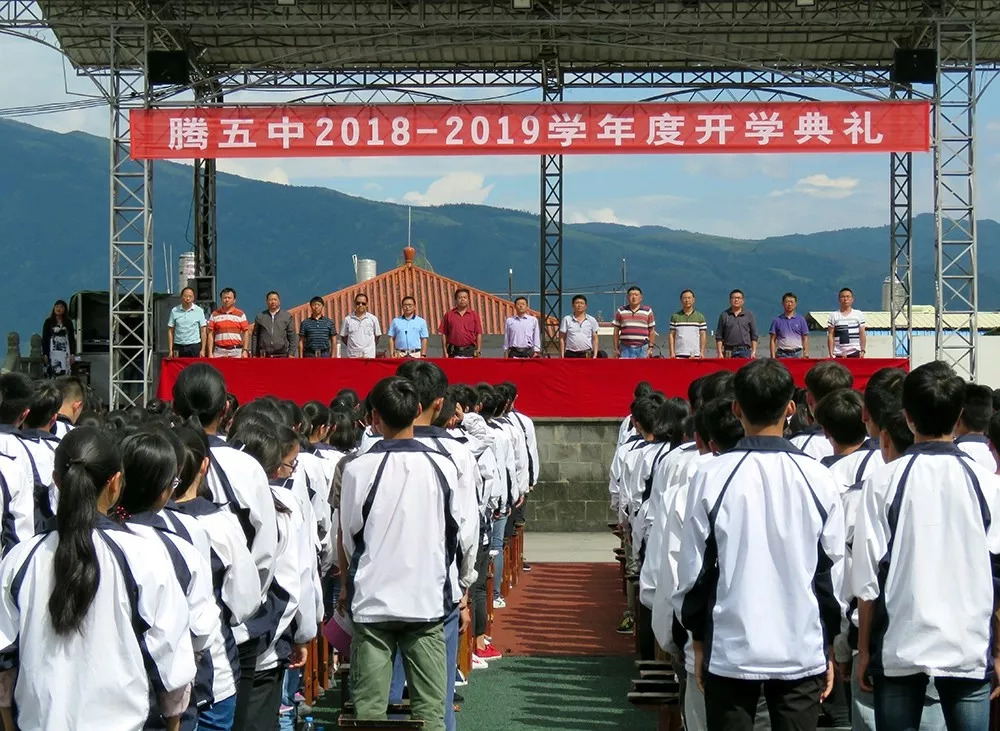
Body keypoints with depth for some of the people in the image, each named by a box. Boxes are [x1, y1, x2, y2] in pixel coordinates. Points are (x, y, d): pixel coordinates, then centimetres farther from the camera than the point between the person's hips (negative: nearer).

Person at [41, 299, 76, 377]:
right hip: (52, 352, -2)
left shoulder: (68, 323, 11)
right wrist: (44, 354, -4)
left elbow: (72, 339, 11)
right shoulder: (48, 322, 6)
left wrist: (72, 354, 4)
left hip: (65, 353, 2)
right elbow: (44, 338, 3)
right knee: (51, 375, -12)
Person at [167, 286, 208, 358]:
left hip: (194, 347, -1)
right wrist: (170, 350, 1)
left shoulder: (199, 311, 4)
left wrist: (203, 350, -3)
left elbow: (203, 331, 5)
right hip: (178, 347, 1)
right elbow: (170, 331, 8)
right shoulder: (174, 311, 6)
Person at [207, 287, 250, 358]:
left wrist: (245, 350, -5)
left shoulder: (240, 314, 7)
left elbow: (246, 333, 5)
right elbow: (211, 334, 8)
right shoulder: (215, 315, 10)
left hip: (236, 352, -1)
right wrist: (210, 353, 1)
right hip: (219, 352, 1)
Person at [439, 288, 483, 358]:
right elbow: (444, 334, 7)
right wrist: (445, 352, 1)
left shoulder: (474, 314, 9)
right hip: (454, 352, 0)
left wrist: (478, 350, -4)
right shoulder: (449, 315, 8)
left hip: (470, 351, 0)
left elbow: (479, 334, 6)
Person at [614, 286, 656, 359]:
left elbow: (652, 331, 10)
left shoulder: (648, 311, 9)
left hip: (642, 349, 0)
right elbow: (616, 331, 12)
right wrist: (616, 349, 6)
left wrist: (651, 347, 3)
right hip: (625, 349, 0)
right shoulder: (620, 311, 10)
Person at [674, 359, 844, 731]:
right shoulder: (818, 479, -4)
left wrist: (698, 638, 10)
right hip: (802, 649, 1)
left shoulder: (712, 477, -8)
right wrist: (829, 646, 13)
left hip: (730, 650, -1)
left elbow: (694, 569, -2)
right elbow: (832, 571, 3)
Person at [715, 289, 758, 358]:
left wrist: (753, 352, 1)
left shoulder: (749, 315, 10)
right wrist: (719, 352, 0)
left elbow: (754, 336, 10)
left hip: (745, 351, 0)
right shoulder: (724, 315, 10)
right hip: (729, 352, 0)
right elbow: (719, 337, 8)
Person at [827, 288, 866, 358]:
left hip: (855, 353, 0)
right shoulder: (833, 315, 7)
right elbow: (830, 336, 4)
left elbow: (862, 334, 9)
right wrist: (831, 353, -3)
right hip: (838, 354, 0)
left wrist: (862, 350, -1)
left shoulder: (859, 314, 10)